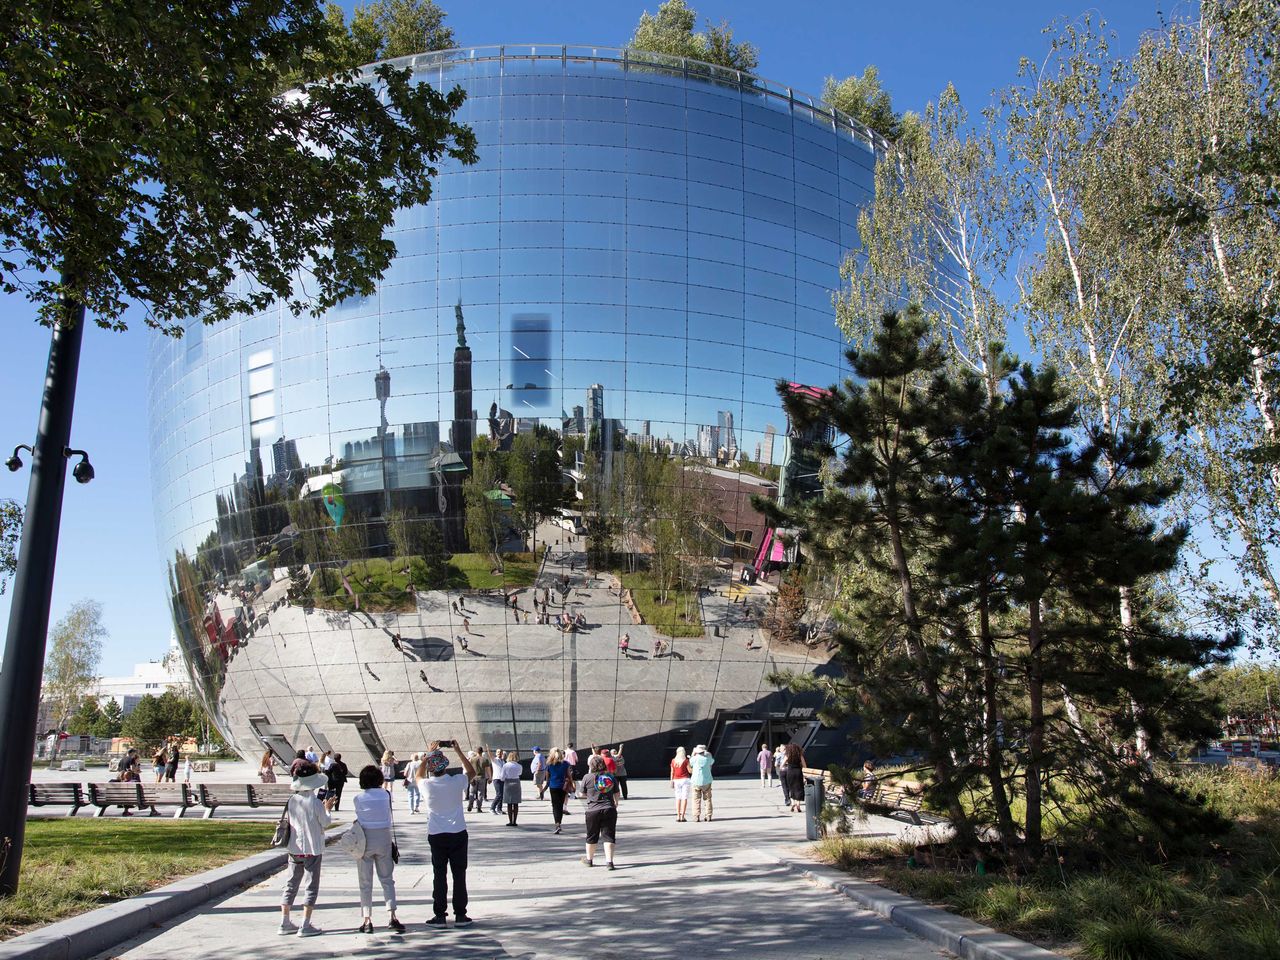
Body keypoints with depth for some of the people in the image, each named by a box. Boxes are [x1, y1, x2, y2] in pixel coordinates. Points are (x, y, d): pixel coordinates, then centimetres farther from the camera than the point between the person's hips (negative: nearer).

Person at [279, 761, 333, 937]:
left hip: (294, 849, 5)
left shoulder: (292, 801, -3)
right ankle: (305, 926, 3)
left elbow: (289, 821, 10)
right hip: (313, 849, -5)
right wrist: (327, 809, 11)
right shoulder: (316, 803, -17)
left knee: (291, 884, 15)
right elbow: (325, 823, -7)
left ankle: (285, 922, 19)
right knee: (312, 886, 4)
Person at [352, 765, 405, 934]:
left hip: (365, 839, -1)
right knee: (387, 879, 8)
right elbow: (388, 816, 4)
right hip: (384, 838, 1)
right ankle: (392, 916, -3)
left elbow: (359, 816, -1)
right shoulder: (386, 795, -2)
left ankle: (366, 920, 5)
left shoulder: (358, 798, -7)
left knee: (365, 882, 7)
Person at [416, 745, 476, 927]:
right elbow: (472, 771, 11)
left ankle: (439, 915, 7)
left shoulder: (426, 785, -10)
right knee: (459, 874, 7)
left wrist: (428, 755, 17)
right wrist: (458, 751, 12)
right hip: (458, 833, 0)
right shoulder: (457, 782, -11)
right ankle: (460, 914, 10)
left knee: (439, 875, 7)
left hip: (436, 835, 0)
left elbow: (419, 776, 17)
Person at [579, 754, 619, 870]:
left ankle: (589, 859, 30)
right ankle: (609, 861, -5)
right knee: (608, 836, 3)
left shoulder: (587, 777, -6)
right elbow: (616, 794, 11)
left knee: (592, 836, 14)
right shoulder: (611, 777, 2)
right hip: (609, 809, 1)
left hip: (593, 810, -1)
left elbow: (582, 794, 3)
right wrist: (615, 804, 31)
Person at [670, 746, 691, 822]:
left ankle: (678, 816, 3)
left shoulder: (673, 761, 2)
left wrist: (672, 782, 8)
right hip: (685, 780, -3)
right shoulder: (686, 760, -9)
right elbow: (690, 771, -8)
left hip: (677, 781, 3)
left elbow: (672, 772, 4)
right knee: (684, 798, -1)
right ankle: (682, 816, -7)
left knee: (678, 798, 9)